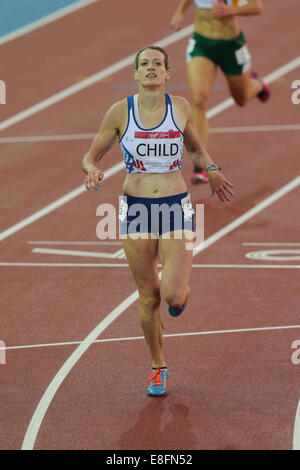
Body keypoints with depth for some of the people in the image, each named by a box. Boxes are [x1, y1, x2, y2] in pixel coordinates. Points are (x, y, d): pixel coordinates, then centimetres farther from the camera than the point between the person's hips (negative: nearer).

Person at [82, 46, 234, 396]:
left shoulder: (180, 108, 1)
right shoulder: (120, 112, -3)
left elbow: (195, 148, 20)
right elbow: (91, 155, 6)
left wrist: (211, 169, 1)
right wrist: (92, 170, -17)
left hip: (176, 209, 0)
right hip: (136, 209, 0)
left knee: (172, 295, -15)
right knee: (148, 298, 6)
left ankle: (180, 292, 24)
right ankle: (158, 367, 25)